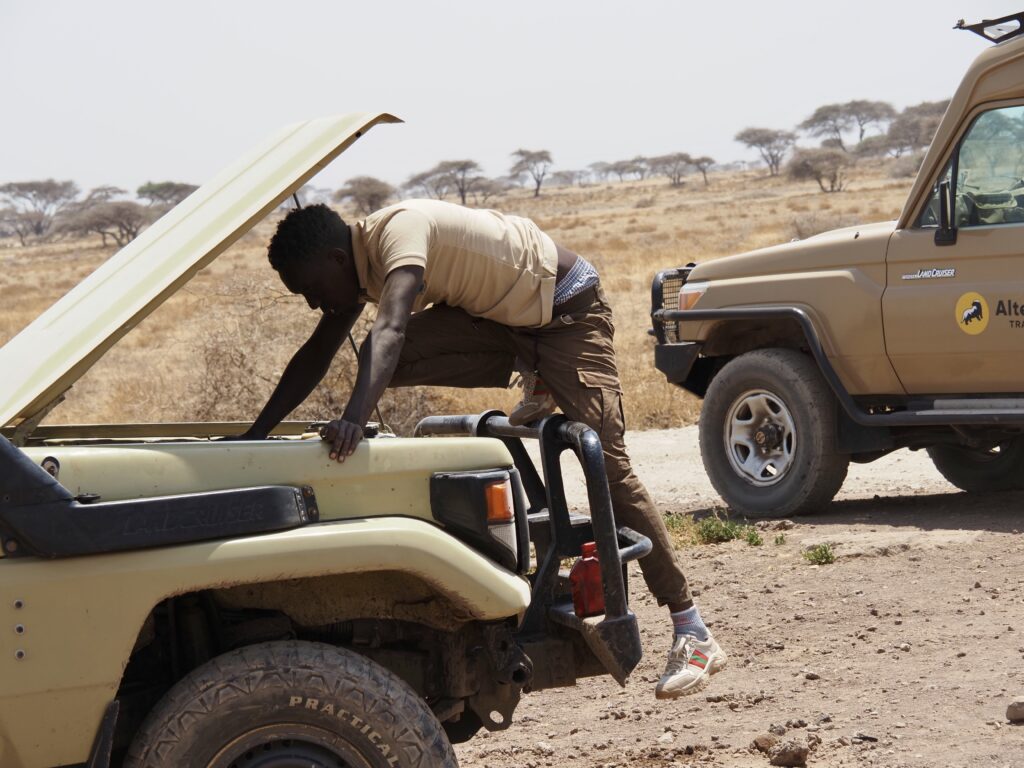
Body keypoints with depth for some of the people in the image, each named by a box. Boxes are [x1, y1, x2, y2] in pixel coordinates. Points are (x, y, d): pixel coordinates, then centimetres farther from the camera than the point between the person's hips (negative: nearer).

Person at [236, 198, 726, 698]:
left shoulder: (399, 229, -28)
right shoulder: (361, 261, -1)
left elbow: (390, 328, -45)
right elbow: (315, 357, 6)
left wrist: (355, 418, -57)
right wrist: (255, 435, 0)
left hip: (567, 311, -8)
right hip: (501, 316, 8)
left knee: (607, 466, -15)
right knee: (385, 363, -13)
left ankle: (693, 634, -10)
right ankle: (535, 387, 8)